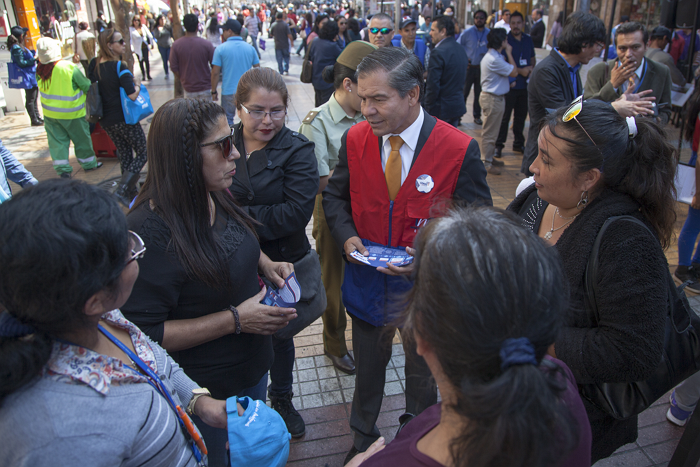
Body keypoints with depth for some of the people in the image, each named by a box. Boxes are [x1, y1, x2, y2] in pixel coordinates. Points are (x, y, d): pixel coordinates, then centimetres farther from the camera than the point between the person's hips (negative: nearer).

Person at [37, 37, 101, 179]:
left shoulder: (39, 71, -9)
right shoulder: (69, 68, -21)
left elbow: (41, 87, 6)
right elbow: (86, 86, -12)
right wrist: (90, 82, 10)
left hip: (50, 113, 4)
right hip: (72, 114, -4)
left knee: (57, 141, 11)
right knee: (81, 139, 14)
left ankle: (62, 169, 12)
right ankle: (88, 163, 27)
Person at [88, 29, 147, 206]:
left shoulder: (94, 65, 3)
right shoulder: (119, 67, -18)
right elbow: (132, 95, -26)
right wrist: (138, 86, -5)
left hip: (105, 120, 7)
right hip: (123, 119, -7)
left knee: (125, 156, 17)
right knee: (143, 152, 6)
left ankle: (132, 195, 23)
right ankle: (122, 189, -5)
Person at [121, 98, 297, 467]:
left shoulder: (216, 197, -6)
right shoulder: (149, 232, -31)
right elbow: (145, 333, -29)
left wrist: (265, 263, -6)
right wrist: (235, 320, -29)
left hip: (252, 364, 8)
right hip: (205, 392, -7)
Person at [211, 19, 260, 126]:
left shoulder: (221, 49, -8)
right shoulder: (250, 48, 2)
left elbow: (215, 73, -9)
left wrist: (214, 91, 2)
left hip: (229, 92, -3)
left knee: (228, 120, 11)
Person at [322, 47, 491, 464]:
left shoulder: (460, 149, -18)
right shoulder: (355, 140, -9)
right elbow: (335, 197, 6)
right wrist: (347, 236, -13)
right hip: (368, 283, 3)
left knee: (423, 375, 21)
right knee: (367, 370, 23)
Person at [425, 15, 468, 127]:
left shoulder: (438, 52, -18)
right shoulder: (460, 49, 10)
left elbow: (432, 85, -19)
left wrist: (428, 109, -11)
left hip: (441, 109, -9)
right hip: (458, 106, 9)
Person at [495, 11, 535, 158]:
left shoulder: (528, 40, 11)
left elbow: (533, 58, 20)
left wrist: (531, 68, -1)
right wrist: (520, 70, -16)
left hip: (525, 85, 6)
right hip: (510, 84, -5)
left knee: (521, 116, 13)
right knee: (504, 116, -1)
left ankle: (518, 143, 24)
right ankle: (499, 145, 6)